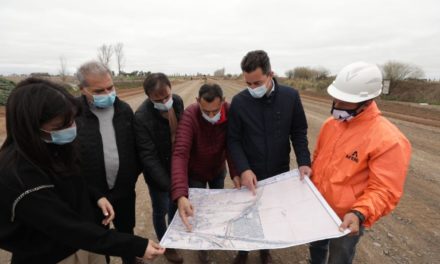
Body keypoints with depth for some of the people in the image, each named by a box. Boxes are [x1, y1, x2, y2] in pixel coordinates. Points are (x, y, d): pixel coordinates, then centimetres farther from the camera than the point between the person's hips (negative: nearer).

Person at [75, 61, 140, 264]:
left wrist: (133, 176, 4)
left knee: (126, 231, 24)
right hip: (90, 195, -3)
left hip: (124, 190, 3)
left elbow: (135, 146, 4)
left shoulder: (124, 110, -4)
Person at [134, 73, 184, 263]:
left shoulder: (177, 101, -11)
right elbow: (149, 157, -26)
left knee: (175, 203, 25)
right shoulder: (142, 117, -29)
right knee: (161, 210, 16)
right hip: (159, 173, -5)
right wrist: (168, 184, -28)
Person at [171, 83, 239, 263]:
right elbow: (180, 154, -43)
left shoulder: (230, 112, -24)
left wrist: (235, 172, -34)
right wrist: (180, 195, -53)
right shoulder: (190, 115, -35)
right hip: (195, 172, -3)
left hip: (218, 169, 3)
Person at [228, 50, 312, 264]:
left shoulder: (290, 96, -9)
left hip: (280, 174, 1)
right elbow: (234, 140, -9)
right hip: (250, 174, -1)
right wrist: (243, 169, -20)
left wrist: (303, 162, -15)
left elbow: (299, 132, -2)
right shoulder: (239, 102, -12)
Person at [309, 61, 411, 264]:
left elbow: (384, 191, -23)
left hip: (345, 219, -5)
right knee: (316, 246, 29)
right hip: (317, 208, 6)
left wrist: (359, 214, -36)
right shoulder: (330, 123, -3)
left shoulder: (389, 140, -24)